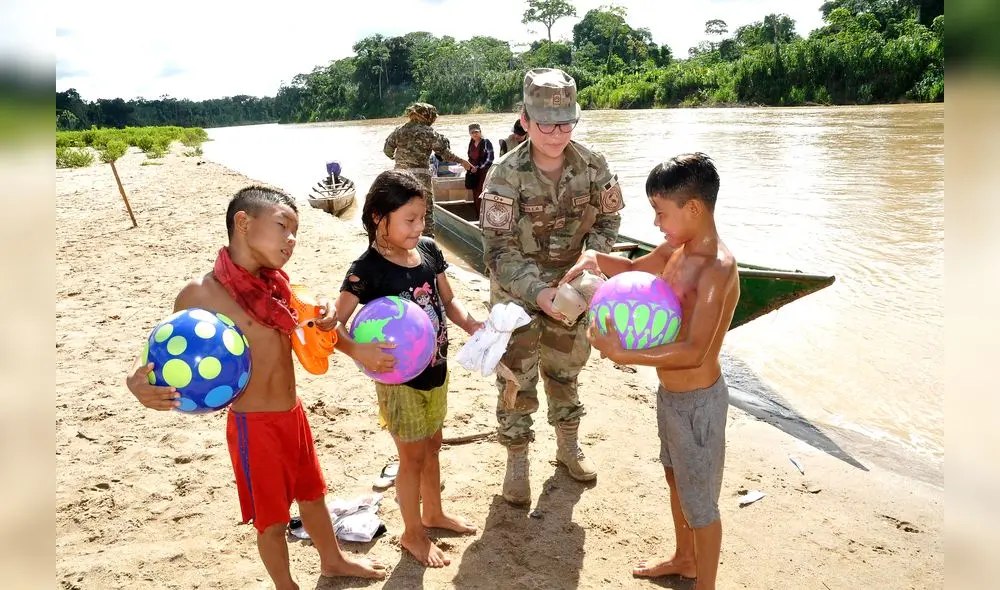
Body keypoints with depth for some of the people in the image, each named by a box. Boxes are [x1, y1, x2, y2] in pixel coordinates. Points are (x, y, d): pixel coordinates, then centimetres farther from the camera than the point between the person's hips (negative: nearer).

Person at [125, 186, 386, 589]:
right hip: (254, 425, -7)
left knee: (312, 495, 27)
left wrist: (323, 321, -9)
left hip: (294, 414, 7)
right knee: (272, 519, 12)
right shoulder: (200, 294, -19)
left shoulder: (276, 284, 0)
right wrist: (140, 383, -33)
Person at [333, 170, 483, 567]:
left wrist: (473, 326, -12)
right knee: (413, 455, 9)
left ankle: (434, 513, 46)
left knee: (432, 445, 23)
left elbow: (448, 300, 6)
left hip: (436, 370, 6)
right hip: (398, 378, -6)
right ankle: (413, 534, 31)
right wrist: (359, 352, -42)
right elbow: (334, 325, -25)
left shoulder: (429, 250, -4)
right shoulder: (367, 270, -22)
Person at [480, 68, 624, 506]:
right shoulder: (506, 176, -21)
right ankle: (517, 463, 24)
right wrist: (537, 292, -34)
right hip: (517, 291, -3)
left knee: (565, 370, 19)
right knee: (517, 379, 5)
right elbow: (499, 250, -22)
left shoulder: (592, 165, -11)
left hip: (569, 286, 4)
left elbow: (608, 219, 1)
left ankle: (568, 447, 40)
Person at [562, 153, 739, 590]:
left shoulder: (718, 267, -28)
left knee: (700, 502, 10)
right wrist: (596, 258, -1)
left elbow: (694, 353, -36)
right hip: (670, 391, 9)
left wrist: (621, 353, -36)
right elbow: (635, 269, 19)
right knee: (676, 479, 27)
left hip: (697, 400, -9)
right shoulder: (676, 249, -1)